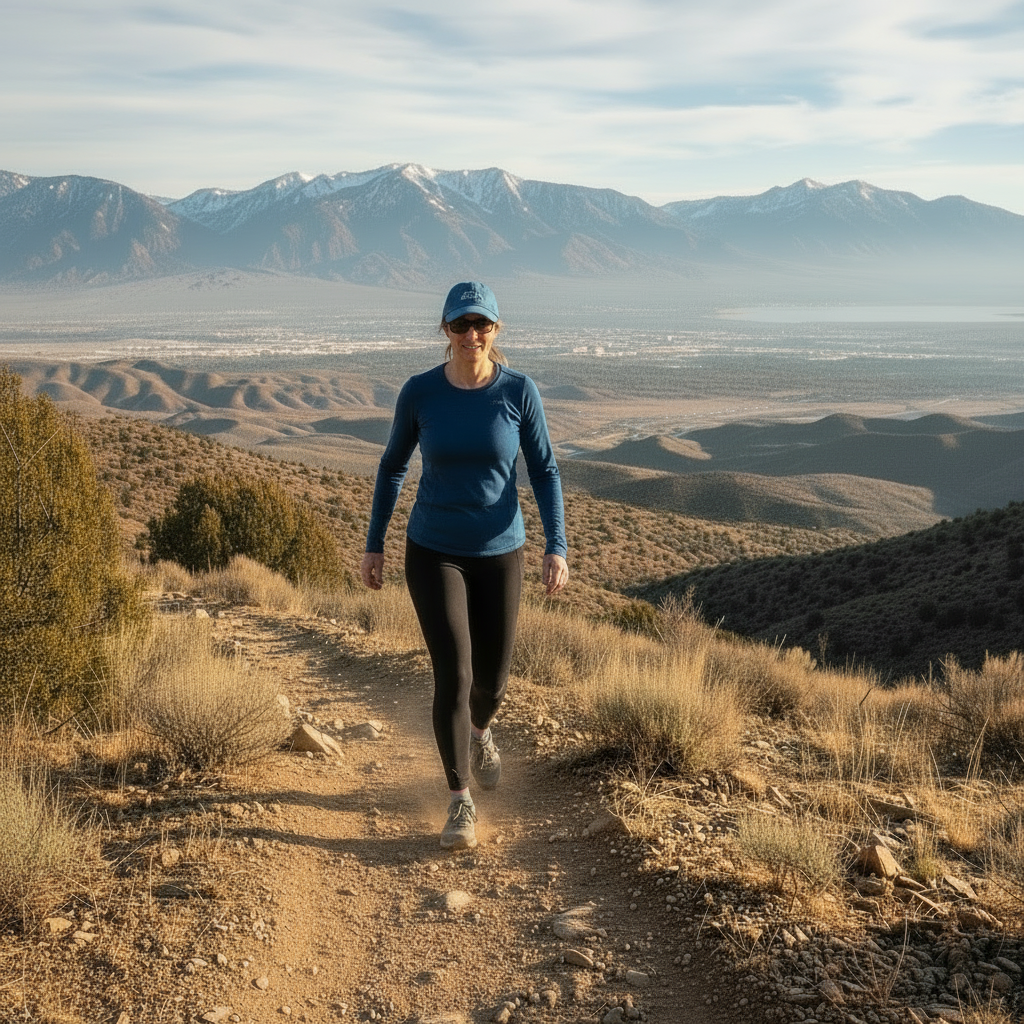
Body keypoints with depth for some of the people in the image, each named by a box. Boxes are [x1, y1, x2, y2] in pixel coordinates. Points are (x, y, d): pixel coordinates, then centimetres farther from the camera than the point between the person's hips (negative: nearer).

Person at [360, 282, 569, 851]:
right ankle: (461, 802, 7)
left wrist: (558, 548, -14)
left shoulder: (520, 390, -9)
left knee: (492, 679, 12)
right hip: (433, 553, -1)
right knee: (454, 677, -12)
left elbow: (544, 471, -3)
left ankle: (479, 730, 50)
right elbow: (393, 467, 4)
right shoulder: (419, 392, -8)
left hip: (499, 553, 1)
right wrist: (375, 546, 6)